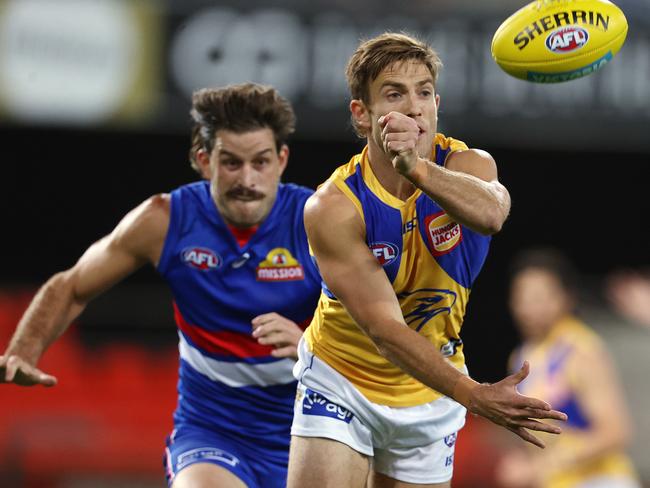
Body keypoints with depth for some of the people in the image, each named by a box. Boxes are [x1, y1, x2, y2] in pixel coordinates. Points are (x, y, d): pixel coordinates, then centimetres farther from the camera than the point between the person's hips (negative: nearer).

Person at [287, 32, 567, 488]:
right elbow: (384, 329, -28)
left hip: (429, 395, 3)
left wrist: (417, 168, -61)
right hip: (340, 384, -3)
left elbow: (490, 214, -42)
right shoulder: (332, 207, -23)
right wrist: (473, 395, -41)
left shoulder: (468, 164, -16)